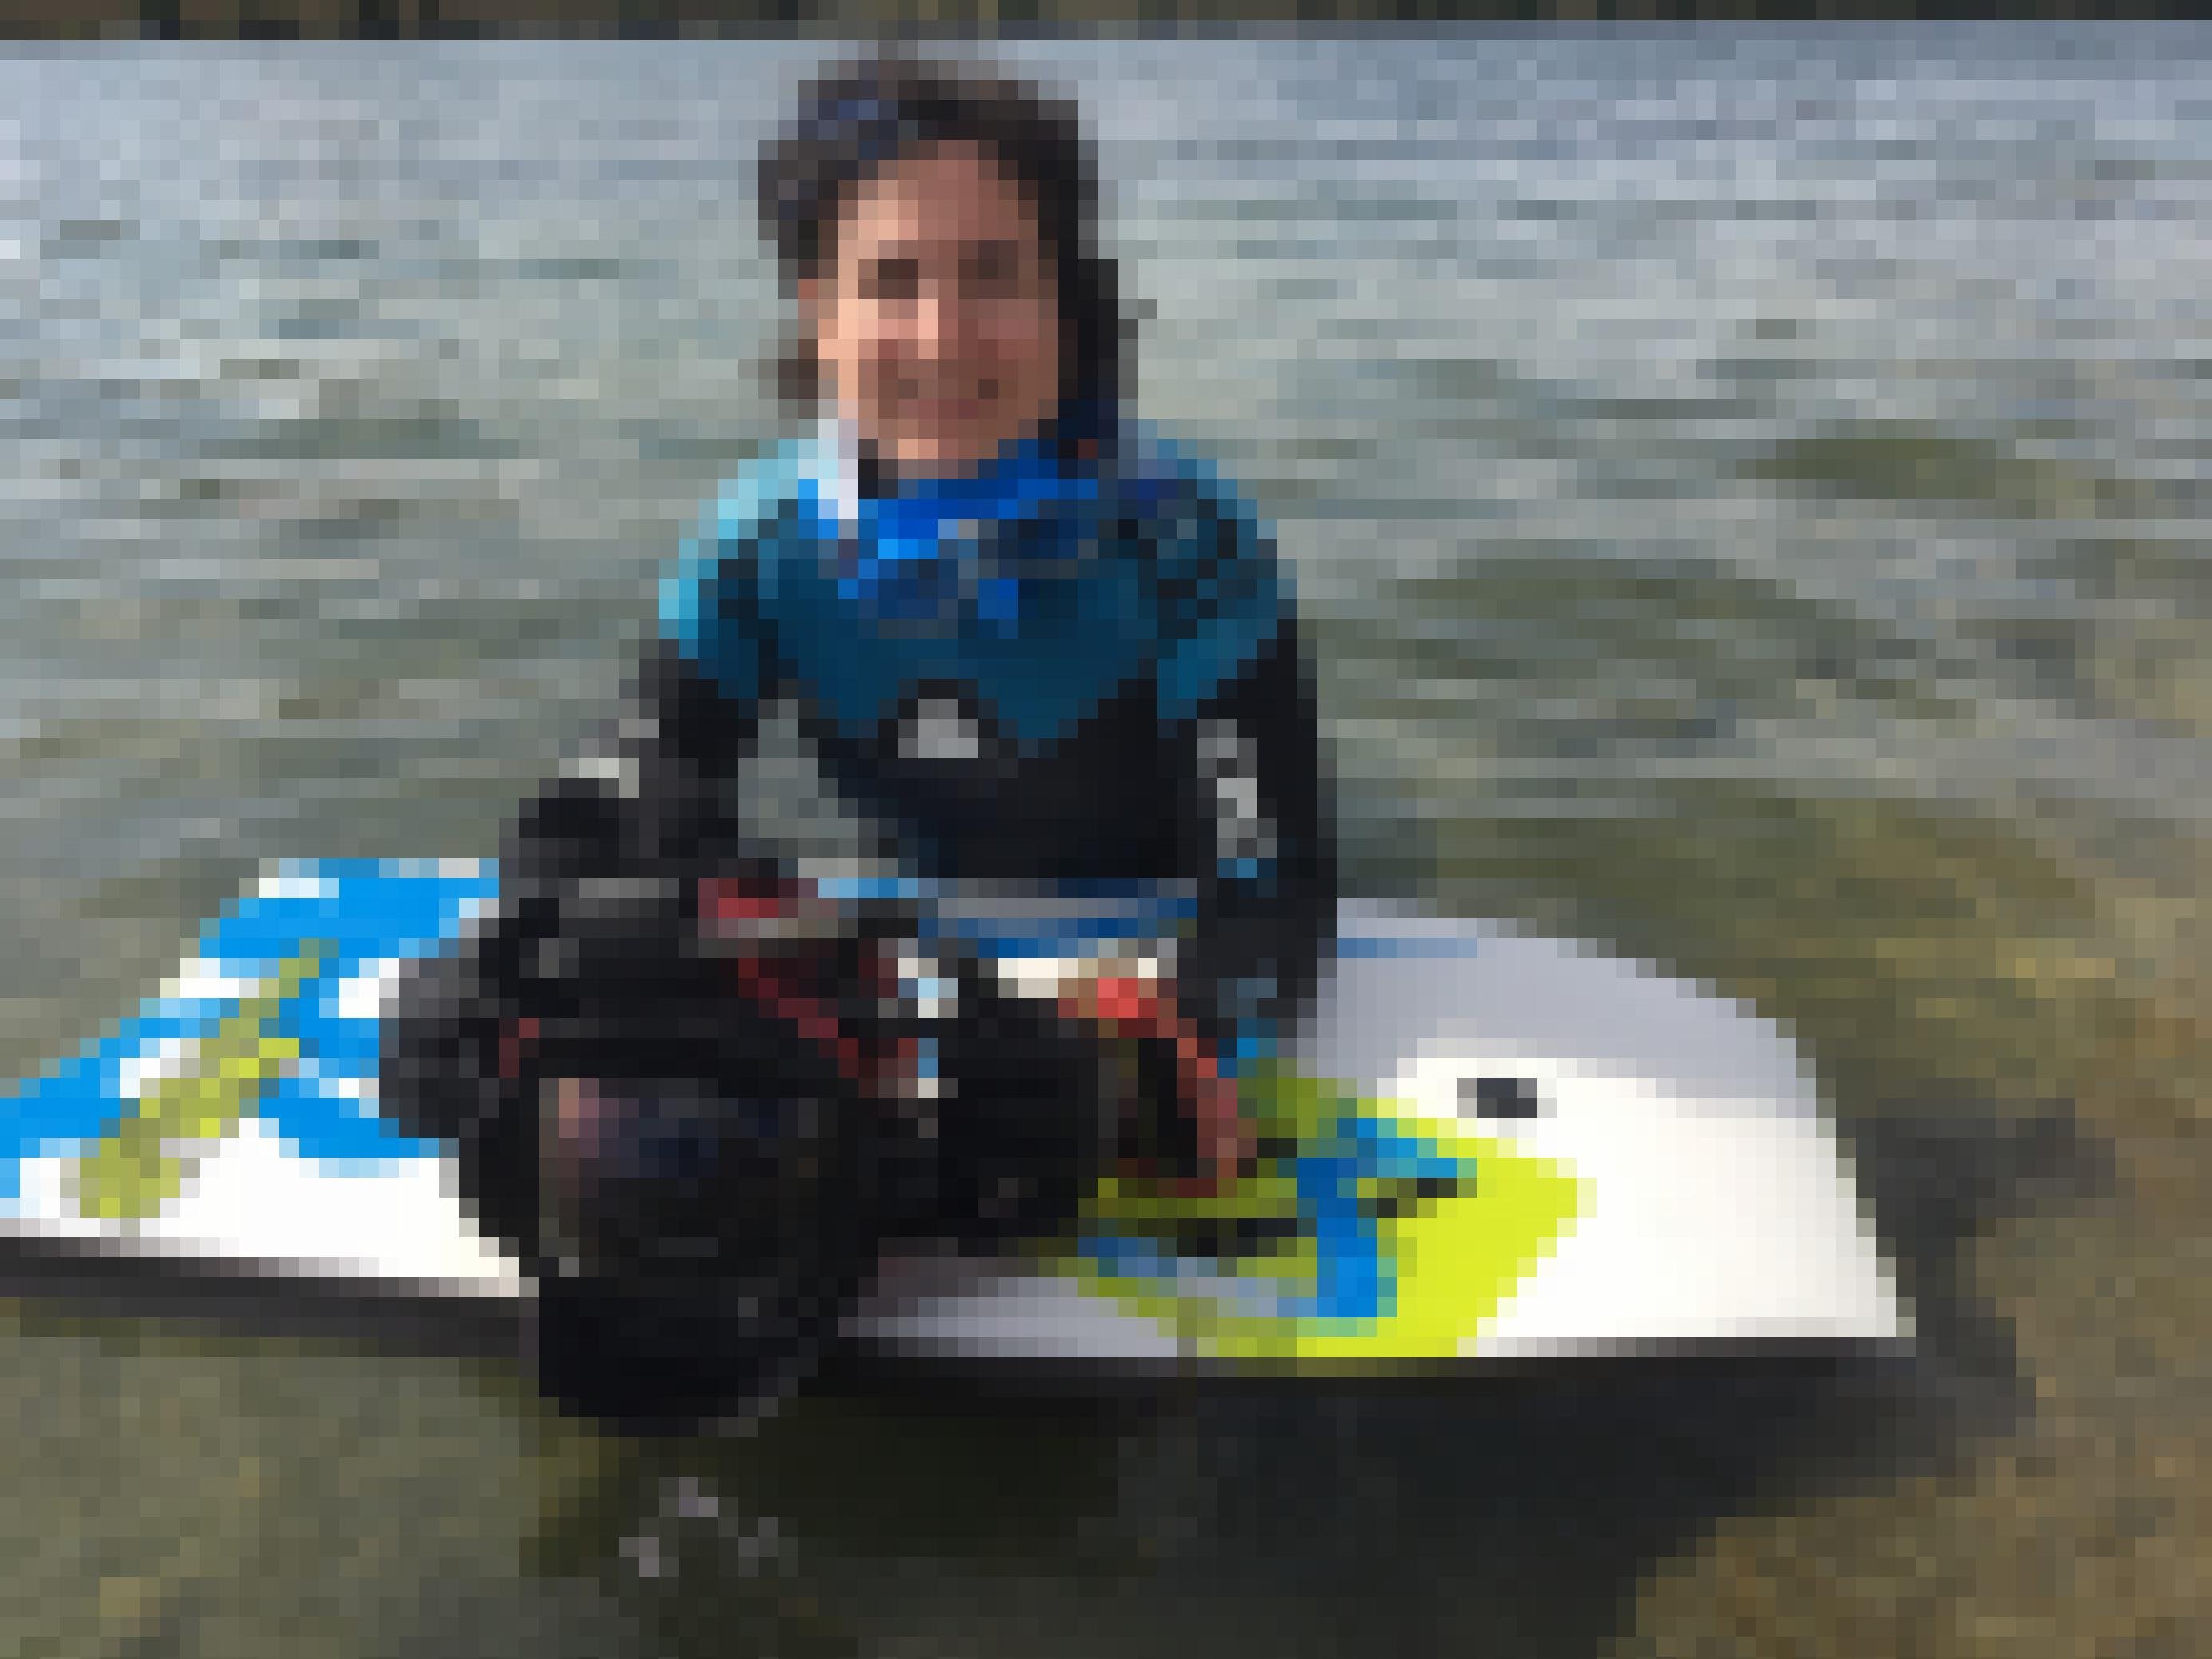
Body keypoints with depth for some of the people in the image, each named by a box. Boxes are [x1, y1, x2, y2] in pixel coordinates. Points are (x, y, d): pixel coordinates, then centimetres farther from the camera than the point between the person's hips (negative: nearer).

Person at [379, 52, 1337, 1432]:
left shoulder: (1178, 543, -21)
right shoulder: (771, 546, -10)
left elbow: (1278, 885, -22)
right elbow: (619, 807, -6)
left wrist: (1172, 1046, -42)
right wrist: (501, 965, -26)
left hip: (1134, 962, -2)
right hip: (913, 948, 3)